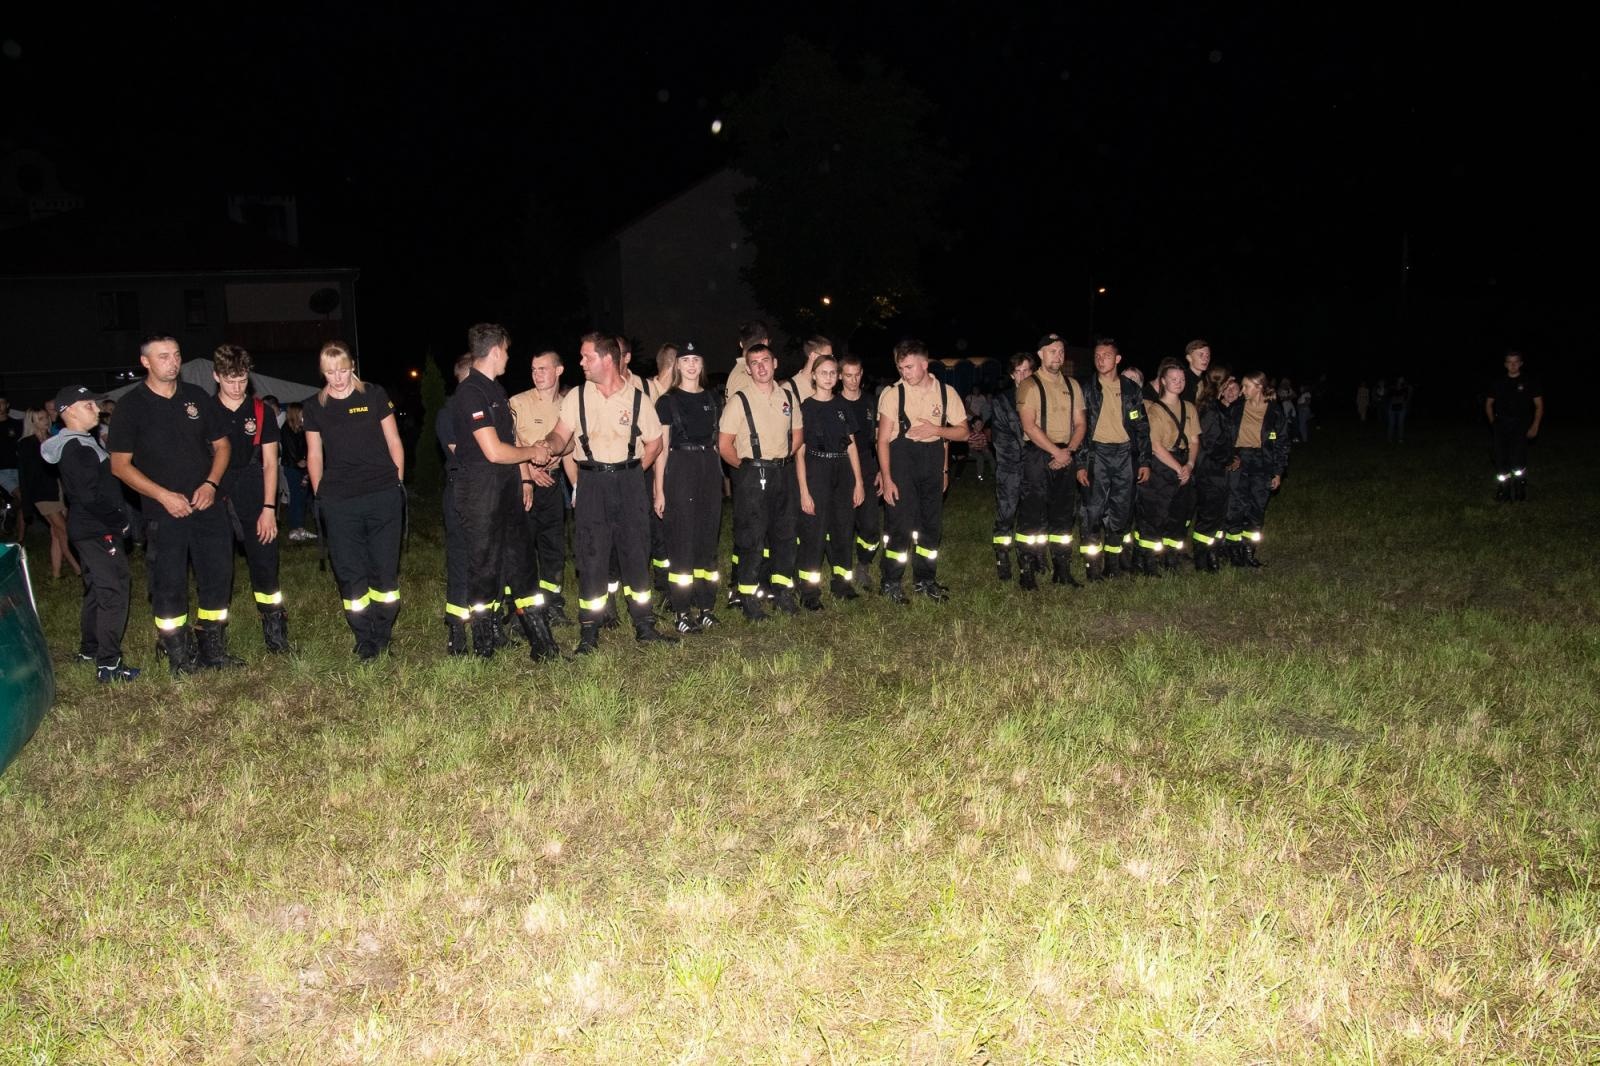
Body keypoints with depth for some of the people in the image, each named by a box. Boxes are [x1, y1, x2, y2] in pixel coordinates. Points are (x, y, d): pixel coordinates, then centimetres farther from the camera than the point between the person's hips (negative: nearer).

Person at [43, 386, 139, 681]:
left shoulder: (81, 443, 14)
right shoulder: (77, 449, -18)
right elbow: (90, 496, -24)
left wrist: (118, 518, 11)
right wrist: (120, 520, -14)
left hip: (89, 531, 11)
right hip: (99, 532, -11)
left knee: (96, 590, 21)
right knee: (113, 592, -9)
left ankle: (89, 649, 35)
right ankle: (108, 663, -9)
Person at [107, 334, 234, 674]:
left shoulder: (197, 397, 7)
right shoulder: (131, 406, -3)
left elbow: (221, 445, 13)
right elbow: (120, 464, -4)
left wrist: (211, 483, -4)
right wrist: (163, 495, -14)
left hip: (207, 505, 3)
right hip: (163, 512, -3)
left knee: (218, 576, 7)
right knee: (169, 585, 1)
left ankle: (213, 651, 21)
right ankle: (178, 655, 14)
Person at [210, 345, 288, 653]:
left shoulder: (261, 411, 4)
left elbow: (270, 462, 4)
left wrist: (269, 508, -3)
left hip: (255, 503, 1)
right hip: (215, 503, -1)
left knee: (265, 567, 2)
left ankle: (275, 632, 15)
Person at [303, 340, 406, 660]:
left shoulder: (374, 395, 3)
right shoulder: (315, 407, 8)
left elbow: (394, 442, 7)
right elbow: (314, 455, 13)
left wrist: (398, 482, 3)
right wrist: (319, 496, 8)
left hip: (383, 494, -1)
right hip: (338, 501, 1)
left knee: (385, 568, 3)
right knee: (350, 573, 2)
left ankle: (383, 633, 17)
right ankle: (364, 639, 13)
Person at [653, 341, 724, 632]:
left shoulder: (712, 399, 12)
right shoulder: (667, 401, 0)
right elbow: (661, 447, -3)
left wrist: (719, 475, 8)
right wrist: (659, 490, -8)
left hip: (710, 470, 4)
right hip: (680, 471, -4)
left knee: (708, 538, 6)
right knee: (681, 540, -4)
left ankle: (705, 605, 15)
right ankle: (681, 611, 1)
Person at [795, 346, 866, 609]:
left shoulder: (842, 406, 9)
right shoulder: (805, 408, -4)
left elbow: (851, 446, 11)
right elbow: (799, 451, -6)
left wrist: (858, 482, 6)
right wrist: (804, 490, -11)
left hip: (842, 472, 5)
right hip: (816, 471, -5)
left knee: (843, 528, 10)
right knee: (814, 531, -3)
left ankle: (842, 582, 24)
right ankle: (809, 591, 4)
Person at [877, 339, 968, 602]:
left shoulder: (946, 392, 2)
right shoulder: (892, 393, -6)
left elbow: (962, 431, 6)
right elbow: (883, 439, -6)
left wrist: (937, 430, -13)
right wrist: (887, 478, -11)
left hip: (933, 462, 3)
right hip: (902, 460, -3)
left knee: (932, 522, 9)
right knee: (901, 523, -5)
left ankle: (925, 579, 25)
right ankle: (890, 583, 9)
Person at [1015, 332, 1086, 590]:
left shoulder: (1072, 385, 14)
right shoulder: (1030, 386, -3)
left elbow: (1079, 423, 12)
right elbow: (1029, 426, -12)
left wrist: (1070, 450, -6)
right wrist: (1057, 452, -15)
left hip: (1065, 457, 5)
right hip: (1037, 456, -5)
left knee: (1063, 515, 8)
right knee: (1032, 514, -6)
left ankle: (1062, 570, 15)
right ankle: (1027, 571, 0)